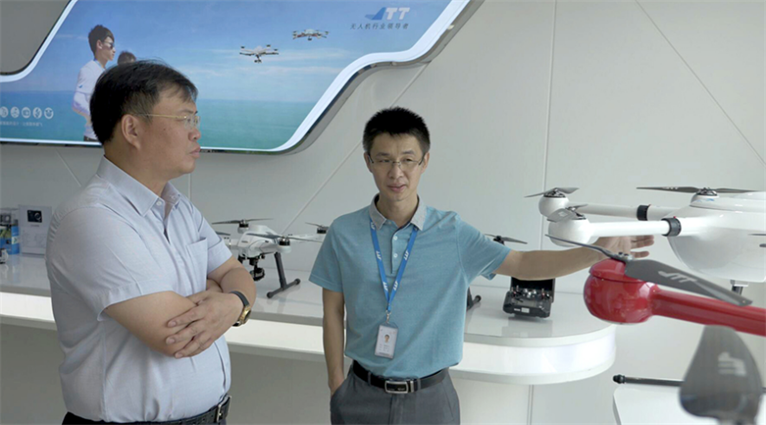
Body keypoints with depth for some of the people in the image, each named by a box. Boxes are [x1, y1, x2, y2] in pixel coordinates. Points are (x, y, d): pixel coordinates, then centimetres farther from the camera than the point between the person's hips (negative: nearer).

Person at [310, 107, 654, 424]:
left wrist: (599, 250, -14)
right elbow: (332, 312, 0)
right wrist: (336, 387, 1)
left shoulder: (452, 233, -8)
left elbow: (523, 264, -4)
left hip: (429, 397, 0)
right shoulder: (344, 233, -7)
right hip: (363, 395, 0)